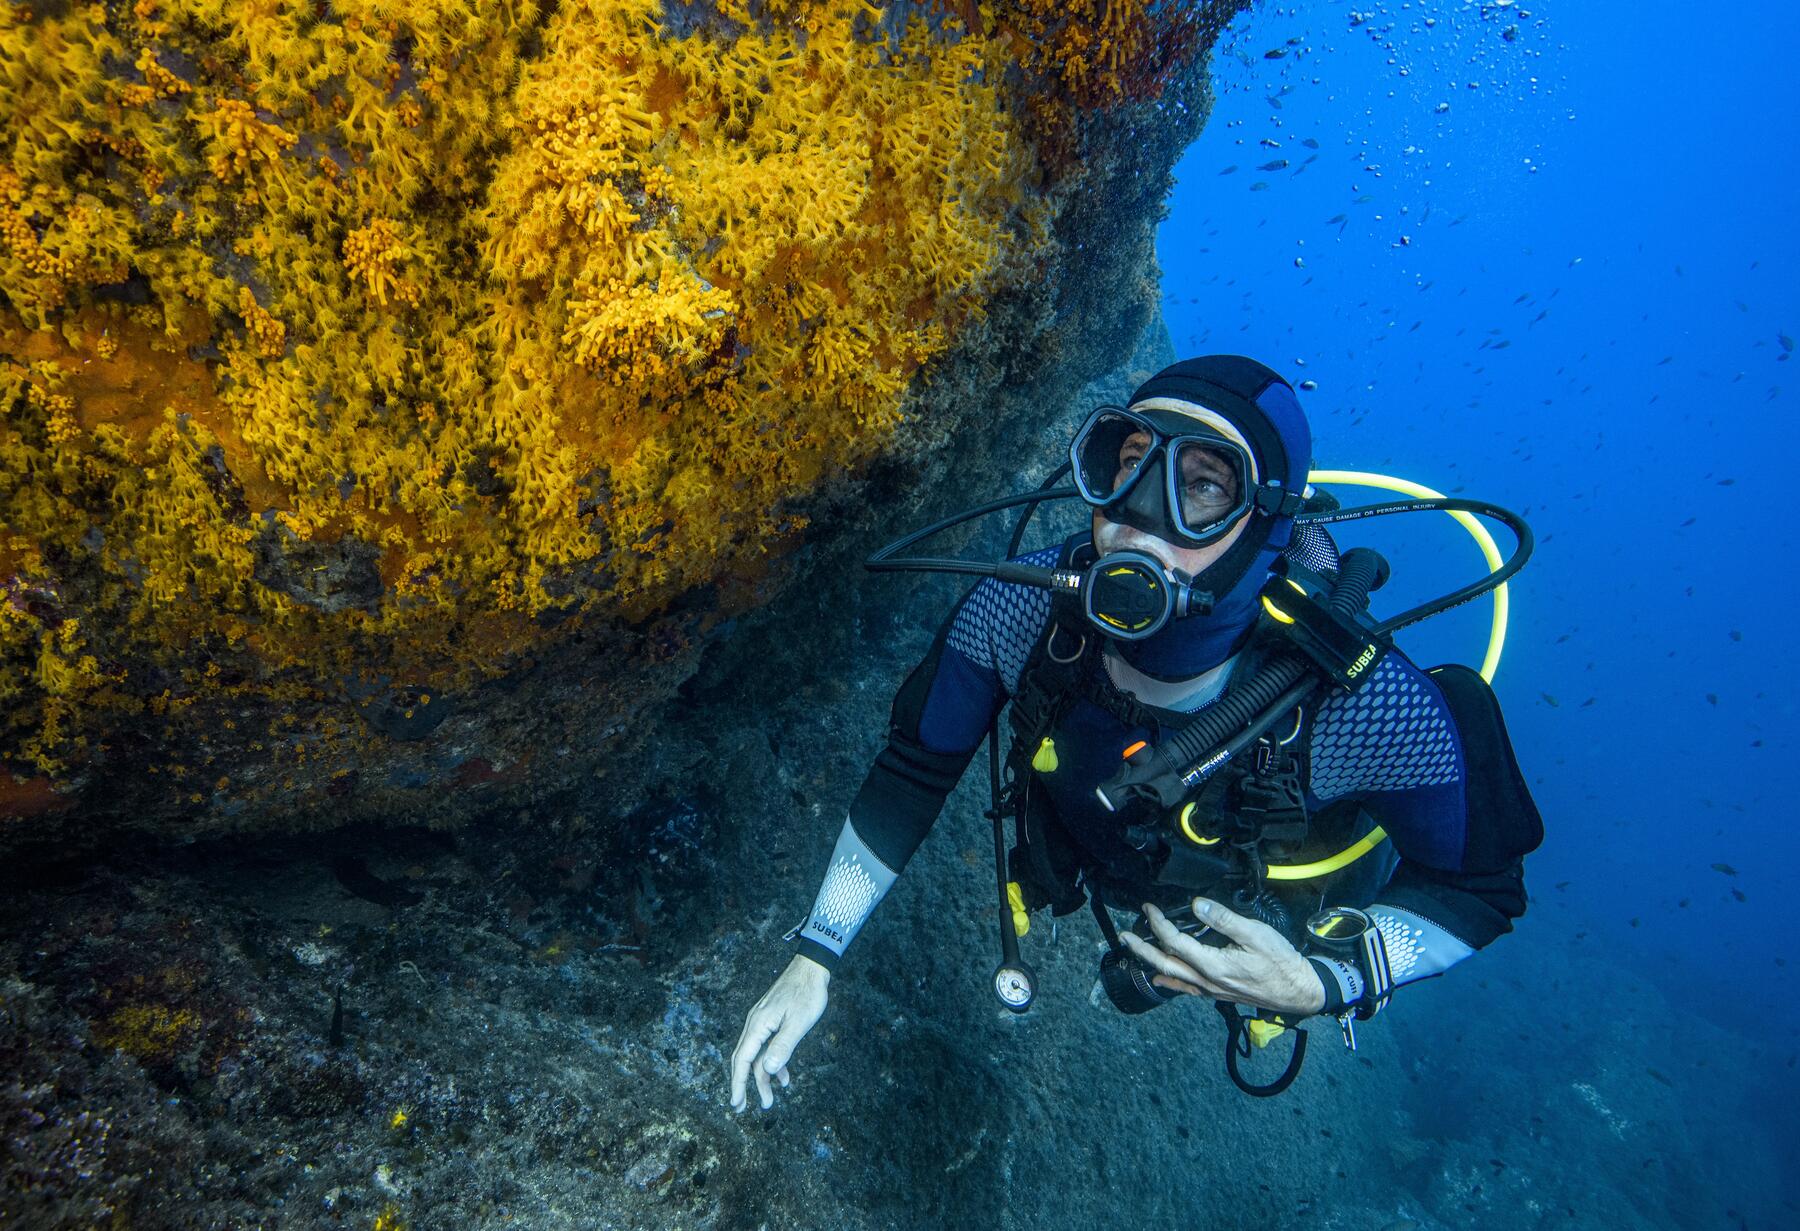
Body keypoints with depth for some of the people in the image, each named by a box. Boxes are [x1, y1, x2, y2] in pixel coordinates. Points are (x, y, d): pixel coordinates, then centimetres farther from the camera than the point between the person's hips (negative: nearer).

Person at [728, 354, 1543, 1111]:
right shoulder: (1024, 608, -36)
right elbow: (911, 778, -21)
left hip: (1283, 940, -2)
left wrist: (1321, 985, -37)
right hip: (1111, 879, 3)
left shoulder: (1369, 702, -43)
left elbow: (1480, 886, -23)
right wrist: (812, 961, -24)